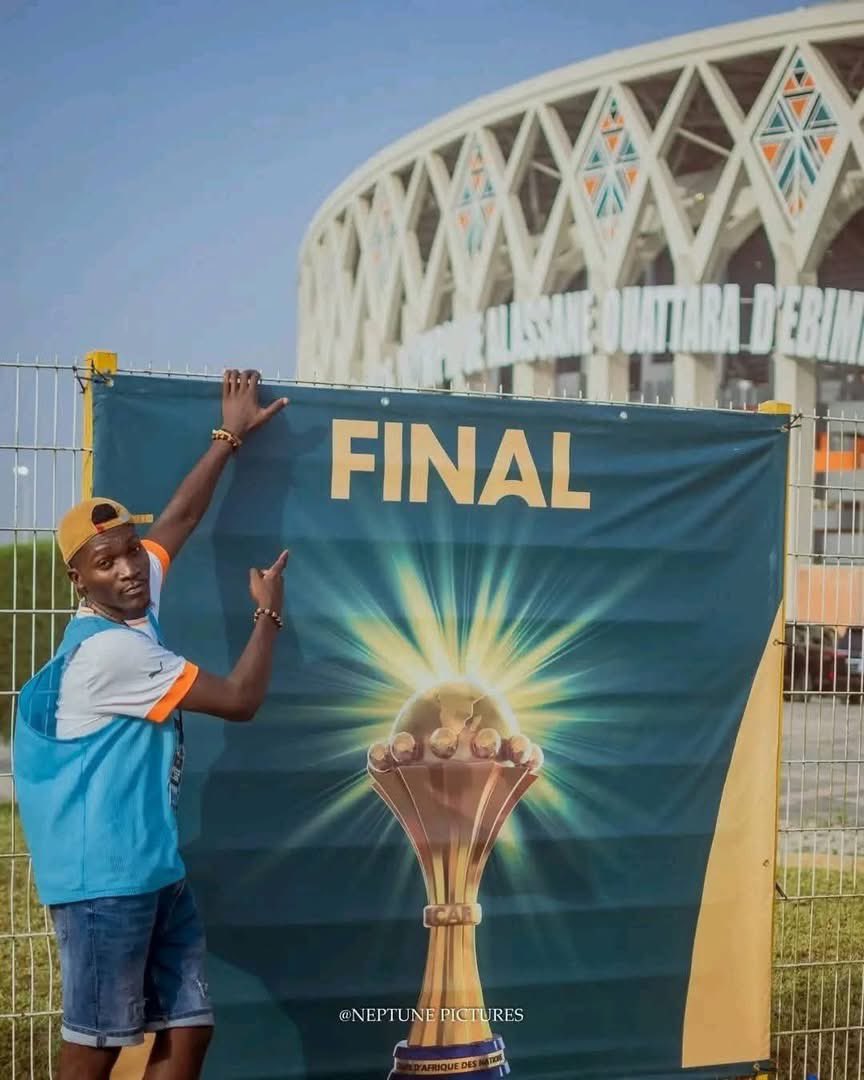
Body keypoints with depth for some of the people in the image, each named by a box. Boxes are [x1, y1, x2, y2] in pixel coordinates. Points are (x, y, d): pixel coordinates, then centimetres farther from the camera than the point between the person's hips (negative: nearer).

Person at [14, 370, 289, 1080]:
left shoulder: (134, 611, 7)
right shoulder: (109, 649, -19)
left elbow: (181, 517, 21)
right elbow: (241, 700, -14)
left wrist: (231, 436, 24)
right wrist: (269, 611, 1)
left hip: (154, 865, 9)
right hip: (103, 875, -9)